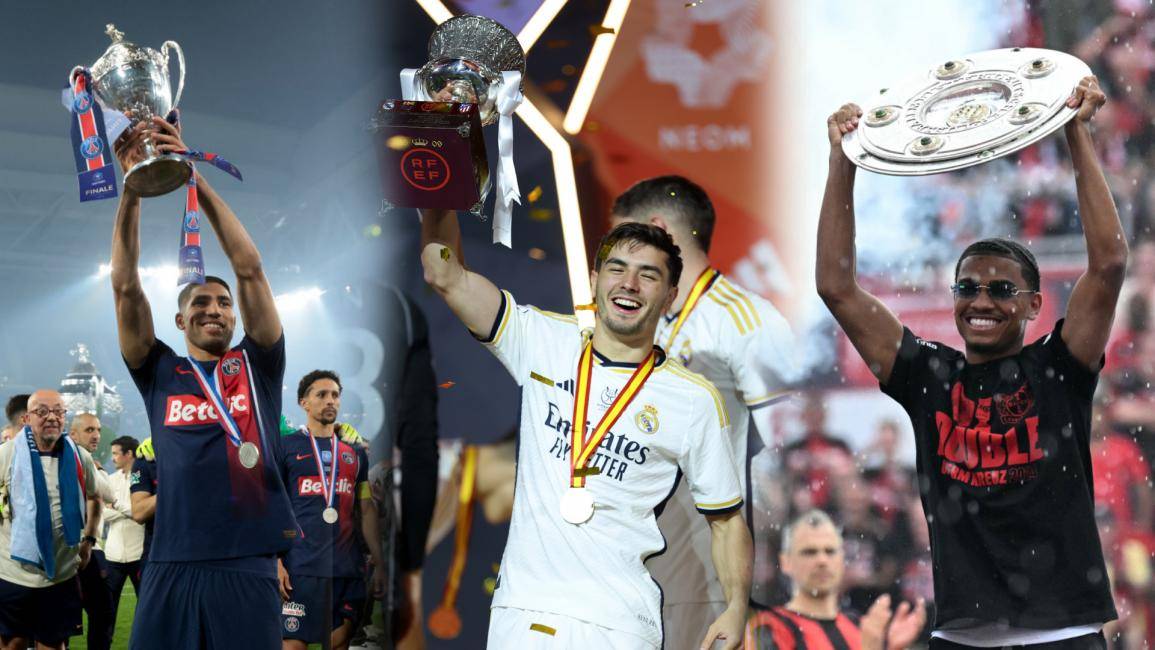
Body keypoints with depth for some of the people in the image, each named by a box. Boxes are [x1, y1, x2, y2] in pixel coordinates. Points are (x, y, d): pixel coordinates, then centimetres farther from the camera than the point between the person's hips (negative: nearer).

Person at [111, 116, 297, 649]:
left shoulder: (256, 364, 12)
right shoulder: (160, 373, 14)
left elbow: (249, 269, 3)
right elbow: (125, 286, 5)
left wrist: (193, 177, -3)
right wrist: (133, 187, -4)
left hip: (247, 566, -1)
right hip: (172, 565, 1)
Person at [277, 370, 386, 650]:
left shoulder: (355, 453, 17)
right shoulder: (286, 447, 4)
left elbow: (367, 510, 18)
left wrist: (379, 564, 10)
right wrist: (275, 563, -10)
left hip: (348, 569, 4)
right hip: (301, 567, -4)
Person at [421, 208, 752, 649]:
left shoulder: (696, 400, 2)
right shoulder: (545, 343, 6)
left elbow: (727, 518, 6)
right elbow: (445, 275, 0)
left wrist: (736, 608, -7)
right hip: (521, 609, 2)